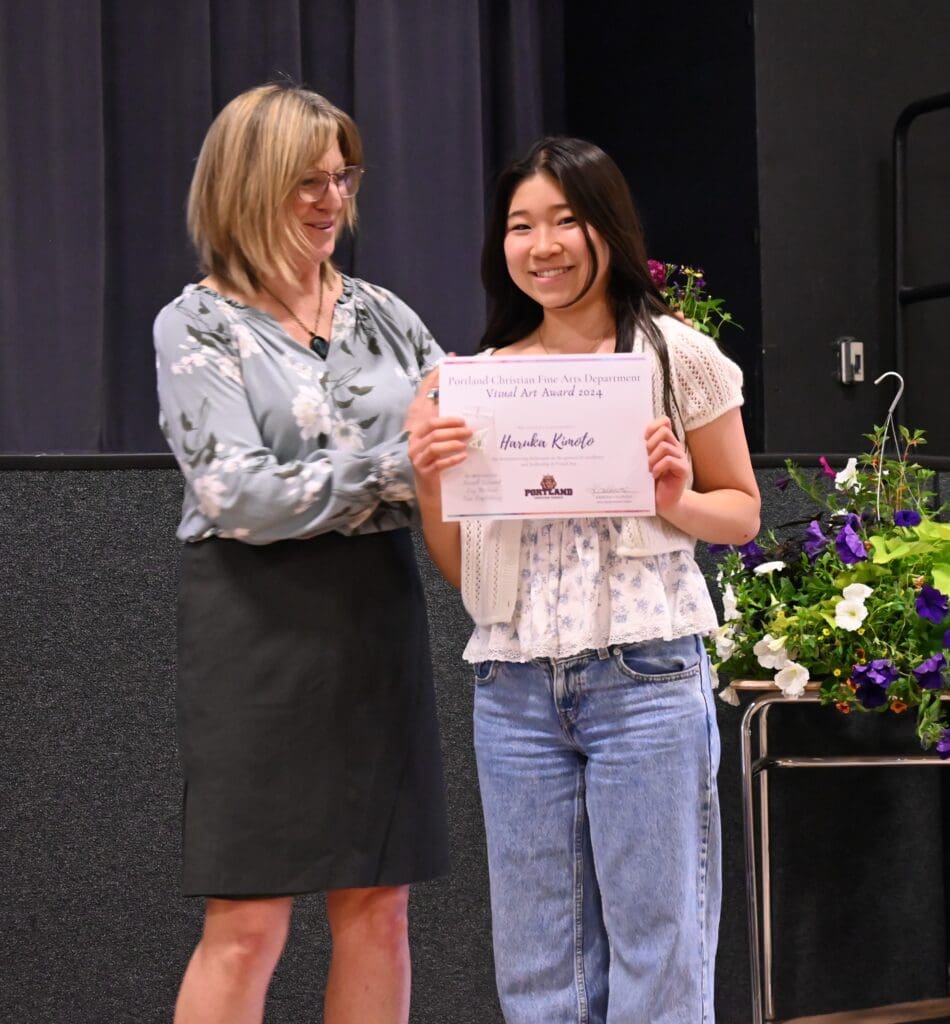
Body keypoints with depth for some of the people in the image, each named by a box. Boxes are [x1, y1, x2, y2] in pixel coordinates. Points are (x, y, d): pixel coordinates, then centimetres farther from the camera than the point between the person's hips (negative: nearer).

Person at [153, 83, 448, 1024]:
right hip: (261, 626, -5)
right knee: (245, 927, -4)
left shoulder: (381, 314, 12)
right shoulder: (197, 326, -2)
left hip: (376, 619, 5)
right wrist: (396, 466, -21)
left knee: (376, 908, 6)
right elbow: (241, 497, -13)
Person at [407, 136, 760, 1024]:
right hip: (515, 685, 3)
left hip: (645, 678, -3)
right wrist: (429, 486, -6)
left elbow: (743, 511, 9)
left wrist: (677, 500, -12)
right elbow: (458, 569, 13)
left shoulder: (677, 356, 2)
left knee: (655, 944, 0)